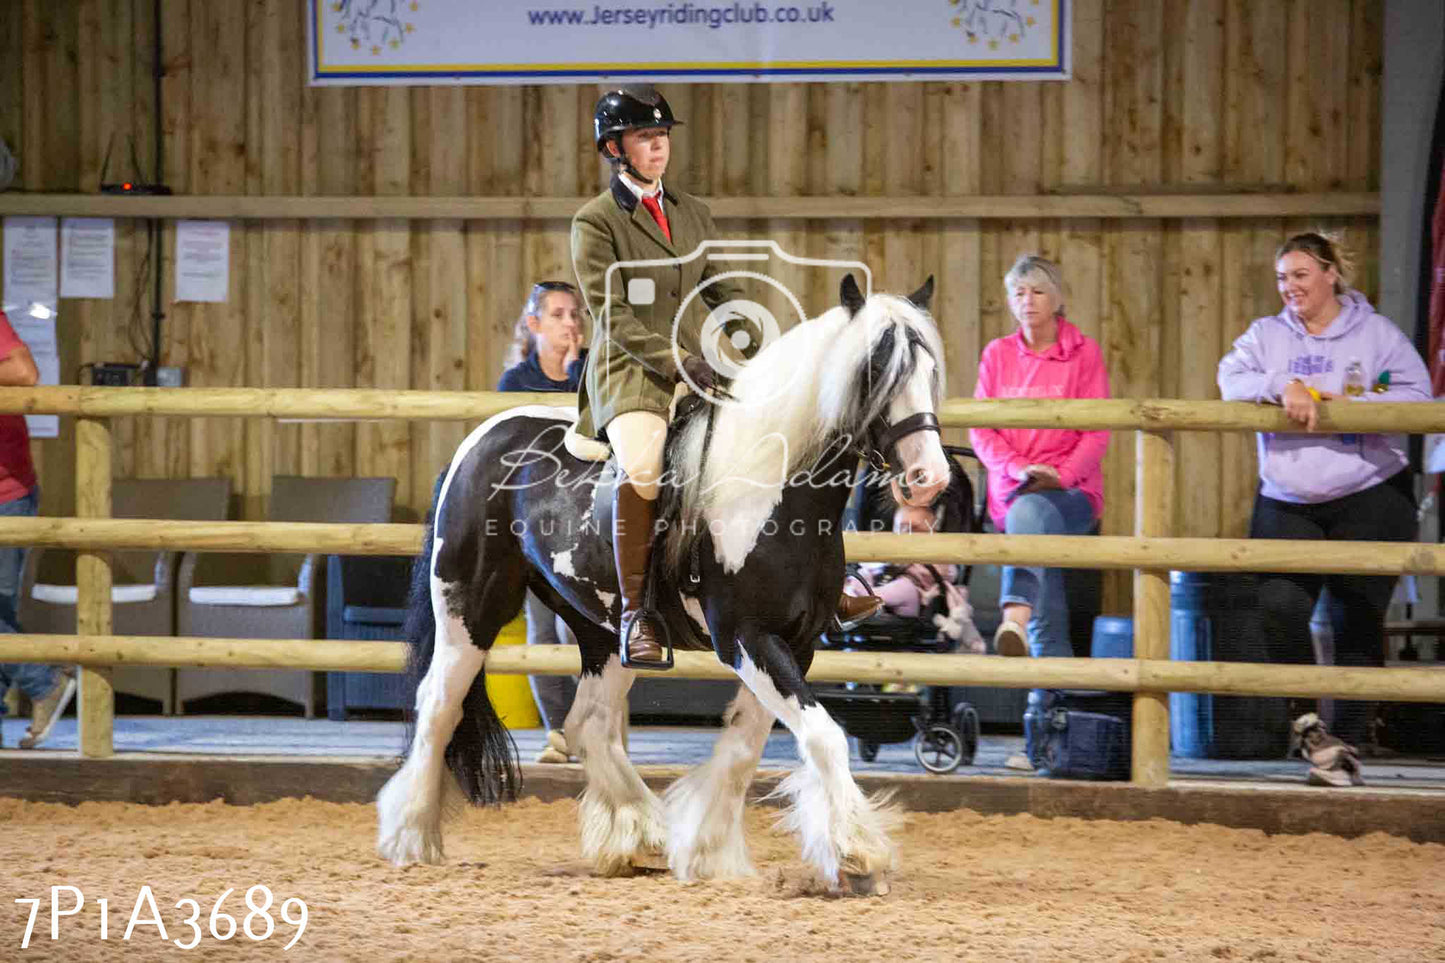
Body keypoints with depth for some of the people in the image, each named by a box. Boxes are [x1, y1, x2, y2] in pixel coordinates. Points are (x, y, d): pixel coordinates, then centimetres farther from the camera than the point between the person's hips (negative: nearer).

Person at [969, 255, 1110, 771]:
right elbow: (981, 429, 6)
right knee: (1048, 624, -6)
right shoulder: (998, 355, 13)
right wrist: (1019, 469, -12)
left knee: (1030, 513, -40)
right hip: (1014, 492, 2)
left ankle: (1016, 613, -58)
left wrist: (1059, 475, -17)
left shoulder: (1083, 353, 5)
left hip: (1072, 494, -2)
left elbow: (1097, 434, -1)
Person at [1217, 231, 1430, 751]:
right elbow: (1231, 380, -6)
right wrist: (1283, 387, -24)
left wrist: (1351, 405, -19)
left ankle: (1349, 733, 8)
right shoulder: (1266, 334, 9)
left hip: (1370, 497, -2)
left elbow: (1415, 393, -7)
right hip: (1287, 501, 2)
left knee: (1360, 615, -2)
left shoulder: (1376, 332, 2)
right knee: (1280, 606, -11)